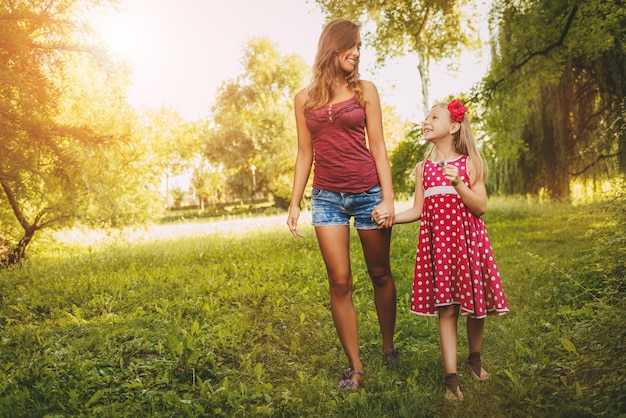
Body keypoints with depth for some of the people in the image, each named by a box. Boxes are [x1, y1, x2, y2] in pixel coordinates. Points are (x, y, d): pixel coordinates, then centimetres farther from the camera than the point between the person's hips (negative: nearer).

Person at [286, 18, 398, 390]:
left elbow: (378, 146, 0)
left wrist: (388, 197, -7)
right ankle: (355, 367, 10)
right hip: (327, 198, 1)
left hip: (367, 192, -1)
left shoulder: (365, 90, 4)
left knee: (380, 274, 9)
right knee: (340, 282, -1)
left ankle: (389, 346, 30)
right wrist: (295, 203, 6)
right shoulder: (305, 99, 7)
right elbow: (305, 154, 10)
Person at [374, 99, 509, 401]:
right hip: (437, 243, 2)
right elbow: (418, 210, 9)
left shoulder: (469, 163, 1)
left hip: (468, 240, -1)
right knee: (446, 309, 0)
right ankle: (451, 379, 4)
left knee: (475, 304, 7)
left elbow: (480, 207, -6)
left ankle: (475, 359, 33)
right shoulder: (423, 168, 10)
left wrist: (458, 183, -20)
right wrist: (390, 215, -6)